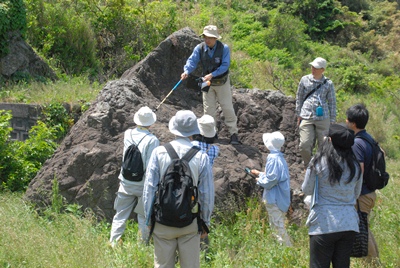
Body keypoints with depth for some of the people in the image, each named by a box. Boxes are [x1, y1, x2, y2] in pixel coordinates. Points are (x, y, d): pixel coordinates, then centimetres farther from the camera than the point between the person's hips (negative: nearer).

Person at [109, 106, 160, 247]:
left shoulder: (128, 134, -3)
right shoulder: (152, 140, -16)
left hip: (126, 184, 3)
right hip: (143, 185, -3)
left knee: (120, 215, 12)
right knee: (144, 217, 11)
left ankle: (113, 243, 11)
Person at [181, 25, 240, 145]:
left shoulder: (224, 48, -18)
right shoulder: (200, 48, -10)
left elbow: (225, 65, -23)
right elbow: (192, 60, -16)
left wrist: (212, 74, -33)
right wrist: (186, 71, -37)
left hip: (222, 83, -3)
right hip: (207, 82, 3)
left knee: (227, 107, -2)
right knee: (209, 108, 6)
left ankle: (233, 134, 3)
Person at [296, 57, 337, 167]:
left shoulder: (328, 84, 5)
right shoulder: (305, 80, 6)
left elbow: (332, 103, 11)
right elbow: (299, 97, 15)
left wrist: (332, 121, 9)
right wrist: (299, 115, 12)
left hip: (323, 118, 0)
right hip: (306, 117, 0)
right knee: (304, 145, -9)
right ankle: (308, 166, 15)